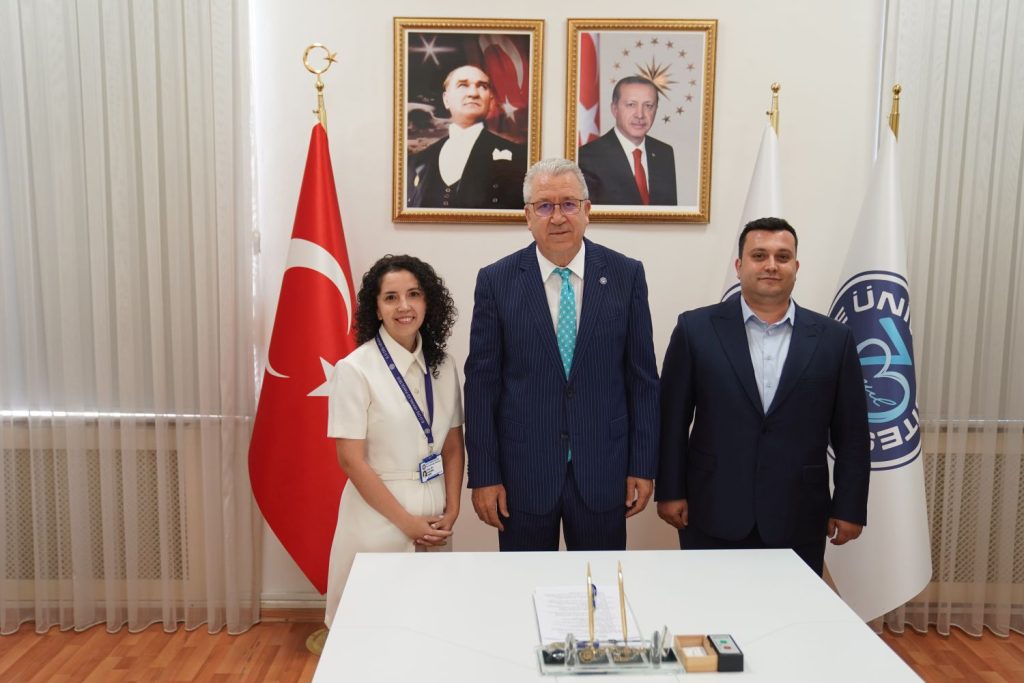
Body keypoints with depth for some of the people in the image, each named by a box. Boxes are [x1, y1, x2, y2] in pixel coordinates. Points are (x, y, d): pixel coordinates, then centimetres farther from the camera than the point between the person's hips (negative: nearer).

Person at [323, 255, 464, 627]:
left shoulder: (443, 366, 4)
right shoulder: (354, 369, -11)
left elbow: (454, 447, 9)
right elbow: (351, 459, -13)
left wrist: (451, 512, -2)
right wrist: (407, 522, -12)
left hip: (434, 521, 4)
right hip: (380, 517, -4)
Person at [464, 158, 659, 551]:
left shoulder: (626, 275, -2)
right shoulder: (496, 281, -4)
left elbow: (642, 377, 2)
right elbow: (482, 384, -3)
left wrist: (643, 466, 1)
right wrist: (483, 475, -4)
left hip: (603, 473, 1)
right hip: (522, 474, 0)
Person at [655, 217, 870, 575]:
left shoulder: (833, 338, 3)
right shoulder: (696, 329, -1)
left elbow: (851, 433, 6)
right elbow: (672, 419, 1)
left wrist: (848, 508, 4)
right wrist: (670, 491, -1)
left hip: (798, 524, 1)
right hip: (713, 519, -1)